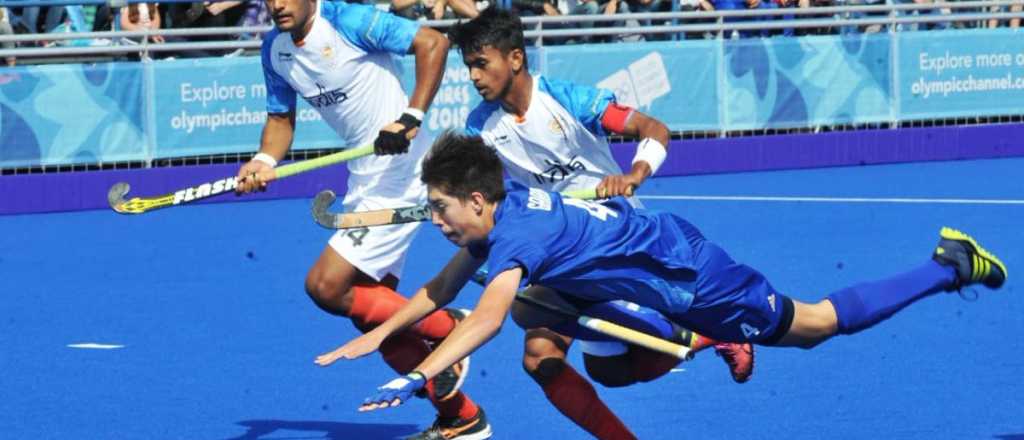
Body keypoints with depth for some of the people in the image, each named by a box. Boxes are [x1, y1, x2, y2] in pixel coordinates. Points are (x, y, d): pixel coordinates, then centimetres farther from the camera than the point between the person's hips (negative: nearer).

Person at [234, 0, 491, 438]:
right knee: (369, 309, 11)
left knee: (325, 287, -14)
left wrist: (411, 118, -27)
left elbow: (432, 42, -20)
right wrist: (265, 161, -5)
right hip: (363, 181, 9)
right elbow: (281, 116, 16)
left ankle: (445, 326, 2)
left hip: (398, 176, -9)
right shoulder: (275, 50, 5)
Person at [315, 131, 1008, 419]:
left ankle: (950, 265, 16)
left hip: (686, 272, -8)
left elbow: (486, 319, -45)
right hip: (660, 242, 8)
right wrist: (377, 335, 1)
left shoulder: (516, 236, -30)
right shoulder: (497, 213, -3)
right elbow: (441, 289, 9)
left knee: (815, 323, 6)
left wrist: (415, 379, -52)